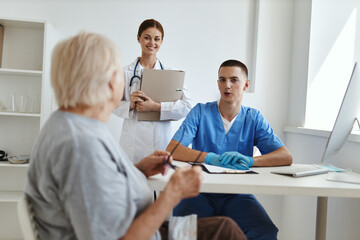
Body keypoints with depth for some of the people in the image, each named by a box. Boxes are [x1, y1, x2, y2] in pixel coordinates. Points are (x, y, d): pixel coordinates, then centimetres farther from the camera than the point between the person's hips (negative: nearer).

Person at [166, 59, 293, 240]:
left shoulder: (253, 118, 7)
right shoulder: (201, 112, 3)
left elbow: (286, 157, -2)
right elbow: (172, 150, -9)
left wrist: (249, 161, -21)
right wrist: (212, 158, -23)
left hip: (237, 194, 2)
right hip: (201, 191, -1)